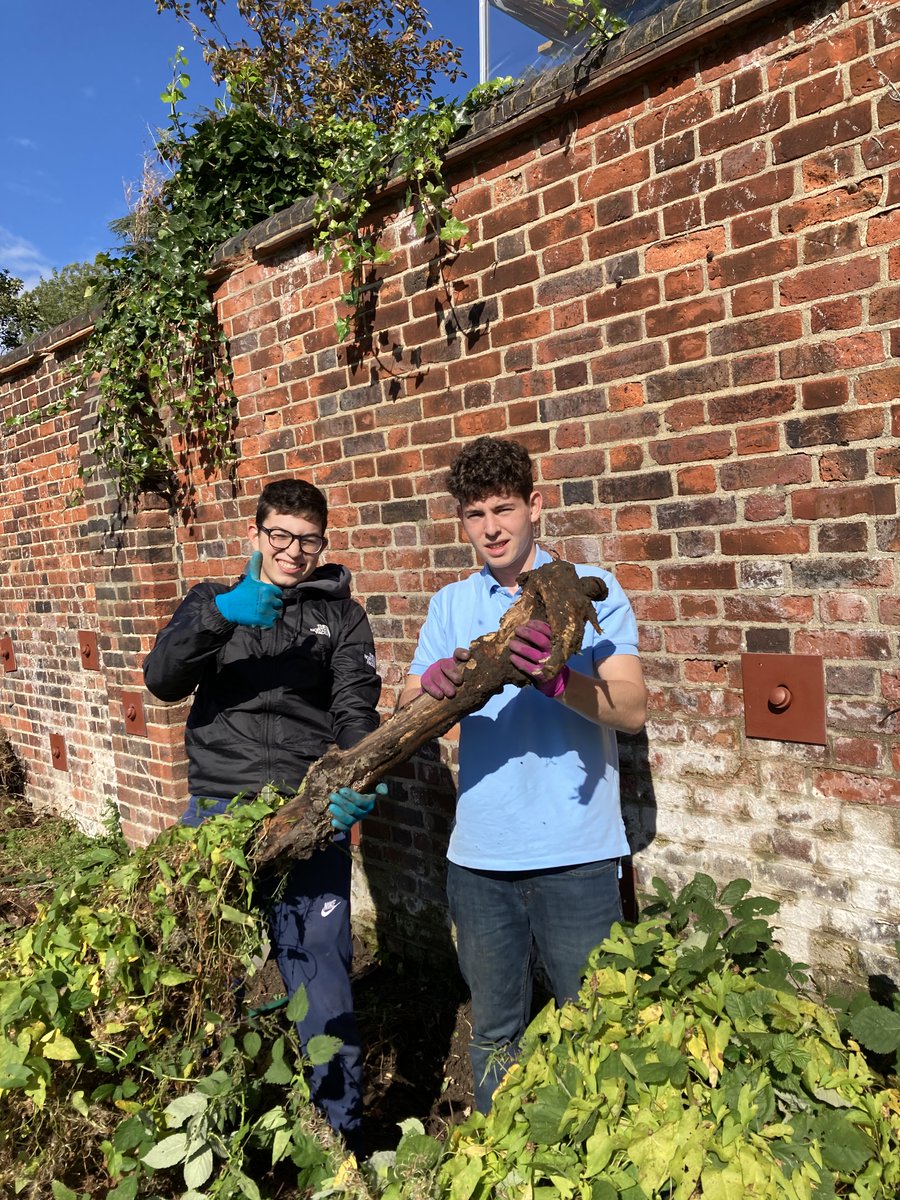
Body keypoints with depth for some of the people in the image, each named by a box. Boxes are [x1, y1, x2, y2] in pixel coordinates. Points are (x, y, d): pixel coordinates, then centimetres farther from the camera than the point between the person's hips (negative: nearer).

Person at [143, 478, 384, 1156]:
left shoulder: (340, 615, 8)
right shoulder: (215, 601, 12)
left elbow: (356, 712, -4)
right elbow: (162, 681, -4)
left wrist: (357, 787, -25)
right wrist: (222, 613, -21)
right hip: (216, 812, 2)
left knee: (320, 978, -1)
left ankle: (344, 1136, 18)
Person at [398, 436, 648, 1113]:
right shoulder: (451, 606, 10)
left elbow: (633, 709, -12)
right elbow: (407, 717, 3)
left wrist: (556, 679, -32)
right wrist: (433, 687, -20)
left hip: (575, 854, -3)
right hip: (480, 855, 4)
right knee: (495, 1032, 19)